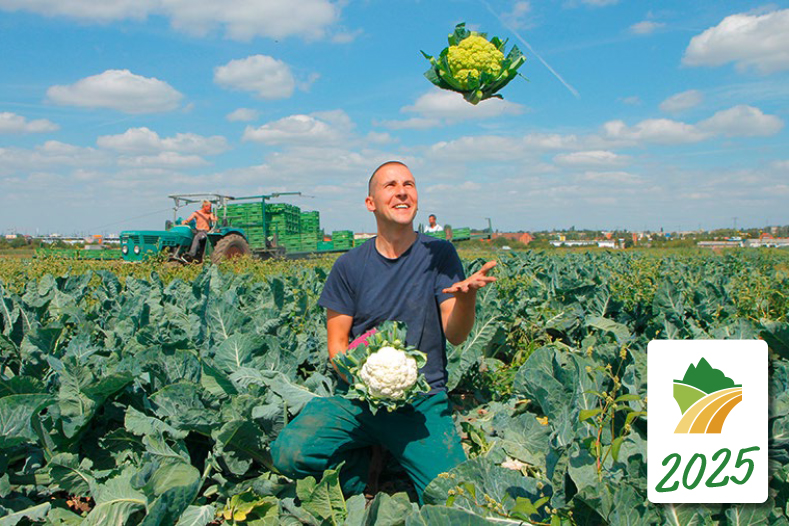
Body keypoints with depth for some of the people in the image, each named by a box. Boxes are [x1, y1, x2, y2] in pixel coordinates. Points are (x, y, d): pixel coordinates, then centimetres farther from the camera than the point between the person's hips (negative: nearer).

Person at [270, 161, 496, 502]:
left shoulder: (438, 254, 0)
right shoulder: (350, 265, 2)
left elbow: (455, 335, -6)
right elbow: (337, 342, 5)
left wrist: (467, 294, -29)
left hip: (422, 400, -1)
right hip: (357, 397, 1)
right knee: (288, 455, -24)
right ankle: (360, 460, 6)